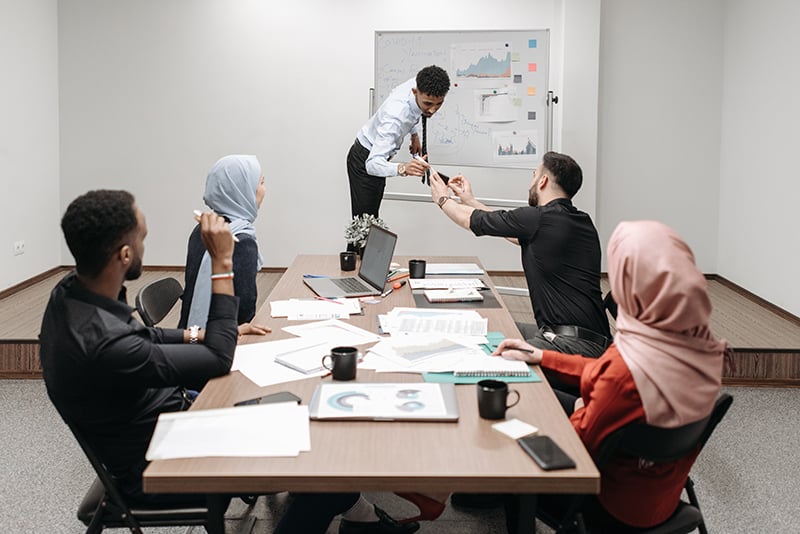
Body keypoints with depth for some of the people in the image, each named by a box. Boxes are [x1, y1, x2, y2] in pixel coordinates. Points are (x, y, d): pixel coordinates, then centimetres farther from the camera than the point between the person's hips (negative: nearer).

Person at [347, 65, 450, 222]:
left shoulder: (418, 84, -17)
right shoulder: (395, 116, -41)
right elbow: (372, 163, -47)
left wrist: (414, 134, 5)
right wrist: (402, 168, -65)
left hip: (377, 152, 8)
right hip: (365, 161, -8)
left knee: (373, 217, 15)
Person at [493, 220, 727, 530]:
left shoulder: (630, 366, -38)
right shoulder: (699, 345, -14)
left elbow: (582, 441, -21)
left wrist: (579, 409, 0)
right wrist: (539, 356, 7)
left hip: (617, 507, -7)